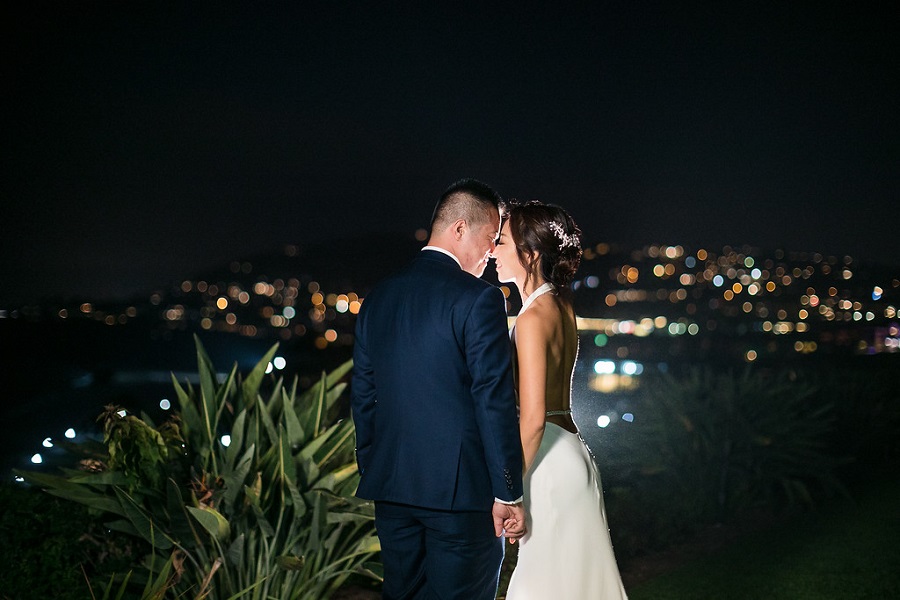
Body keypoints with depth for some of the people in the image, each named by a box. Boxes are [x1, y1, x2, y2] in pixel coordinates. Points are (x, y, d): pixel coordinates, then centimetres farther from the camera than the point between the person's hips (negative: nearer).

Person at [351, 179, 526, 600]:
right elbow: (495, 402, -15)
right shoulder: (479, 299, -11)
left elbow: (362, 399, 14)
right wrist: (508, 494, -11)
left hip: (392, 488, 7)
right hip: (462, 487, -6)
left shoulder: (378, 299, 10)